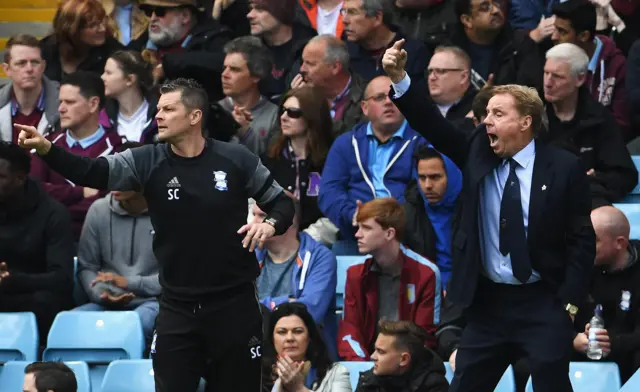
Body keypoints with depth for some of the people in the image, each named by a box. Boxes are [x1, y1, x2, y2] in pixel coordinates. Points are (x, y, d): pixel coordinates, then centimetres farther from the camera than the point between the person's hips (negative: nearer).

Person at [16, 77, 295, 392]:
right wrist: (46, 149, -31)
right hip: (178, 308, 1)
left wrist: (271, 224, -16)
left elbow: (282, 202, 6)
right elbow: (90, 172, -16)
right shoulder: (148, 162, -4)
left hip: (234, 304, -1)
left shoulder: (236, 160, -5)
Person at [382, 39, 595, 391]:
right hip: (487, 302, 4)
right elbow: (432, 124, -4)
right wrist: (399, 78, -18)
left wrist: (569, 303, -10)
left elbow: (582, 240, -5)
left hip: (543, 305, -4)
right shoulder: (478, 152, 4)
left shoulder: (564, 168, -7)